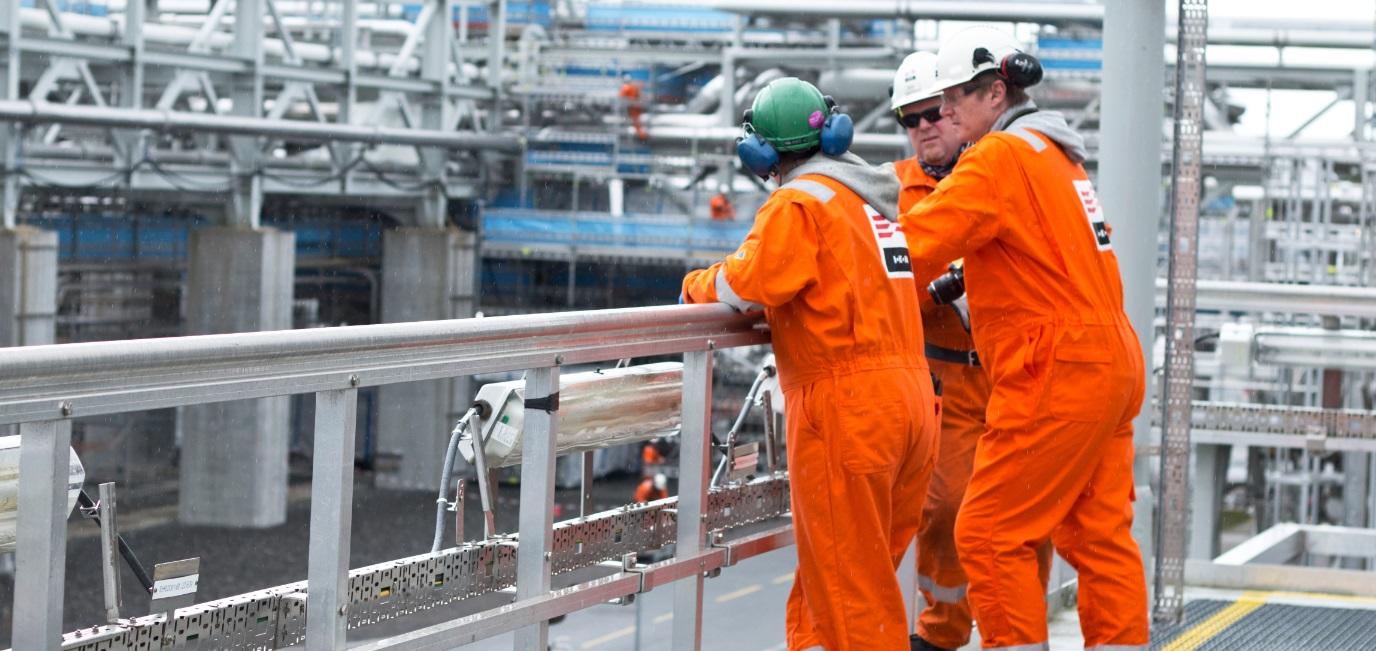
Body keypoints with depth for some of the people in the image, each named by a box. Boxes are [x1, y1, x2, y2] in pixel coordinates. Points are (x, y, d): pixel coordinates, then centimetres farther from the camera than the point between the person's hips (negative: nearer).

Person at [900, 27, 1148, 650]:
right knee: (1098, 535, 12)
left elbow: (916, 245, -17)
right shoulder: (1054, 152, 17)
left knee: (991, 534, -5)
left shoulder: (999, 157, -12)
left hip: (1056, 376, -10)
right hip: (1109, 365, 10)